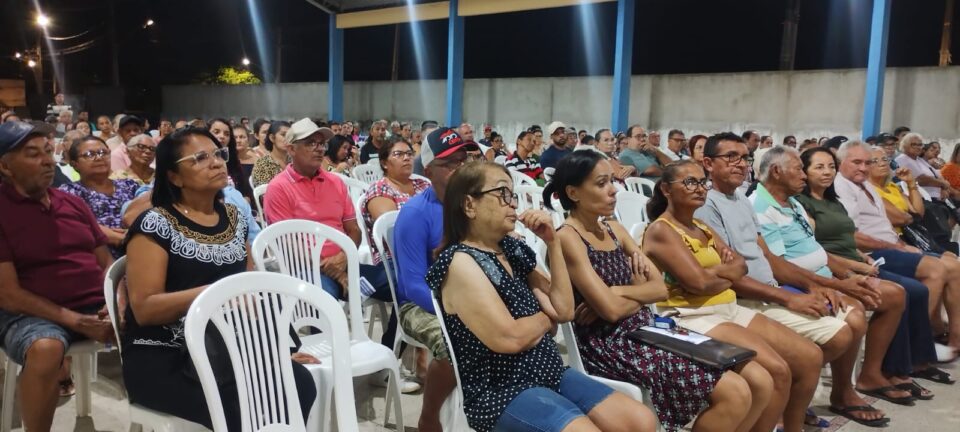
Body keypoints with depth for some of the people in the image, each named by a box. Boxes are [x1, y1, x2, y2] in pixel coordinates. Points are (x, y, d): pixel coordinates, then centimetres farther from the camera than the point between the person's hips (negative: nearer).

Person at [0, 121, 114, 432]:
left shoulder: (73, 203, 13)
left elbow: (106, 262, 15)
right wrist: (73, 320, -19)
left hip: (97, 306, 5)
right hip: (32, 314, -5)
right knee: (45, 349, -38)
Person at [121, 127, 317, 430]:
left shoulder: (234, 218, 9)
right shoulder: (155, 224, -9)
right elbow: (143, 308, -15)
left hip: (224, 347, 5)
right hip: (161, 359, -5)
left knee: (300, 384, -20)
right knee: (243, 406, -30)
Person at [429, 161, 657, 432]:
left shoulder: (513, 250, 9)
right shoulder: (460, 262, -13)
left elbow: (565, 310, 5)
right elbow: (509, 338, -21)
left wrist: (552, 242, -1)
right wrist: (546, 317, -1)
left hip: (551, 373, 7)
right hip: (499, 391, -7)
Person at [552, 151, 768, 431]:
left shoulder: (615, 230, 13)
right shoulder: (567, 238, -12)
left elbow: (661, 288, 6)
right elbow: (610, 309, -19)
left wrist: (619, 292, -12)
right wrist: (640, 292, 0)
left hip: (647, 330, 8)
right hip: (611, 345, -8)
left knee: (760, 382, -1)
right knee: (734, 393, -17)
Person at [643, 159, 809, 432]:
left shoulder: (701, 227, 19)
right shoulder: (660, 231, -10)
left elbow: (740, 265, 12)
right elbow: (699, 282, -19)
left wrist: (715, 271, -10)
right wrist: (727, 274, 2)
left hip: (729, 309, 9)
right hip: (692, 317, -9)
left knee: (811, 356, 3)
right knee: (777, 370, -23)